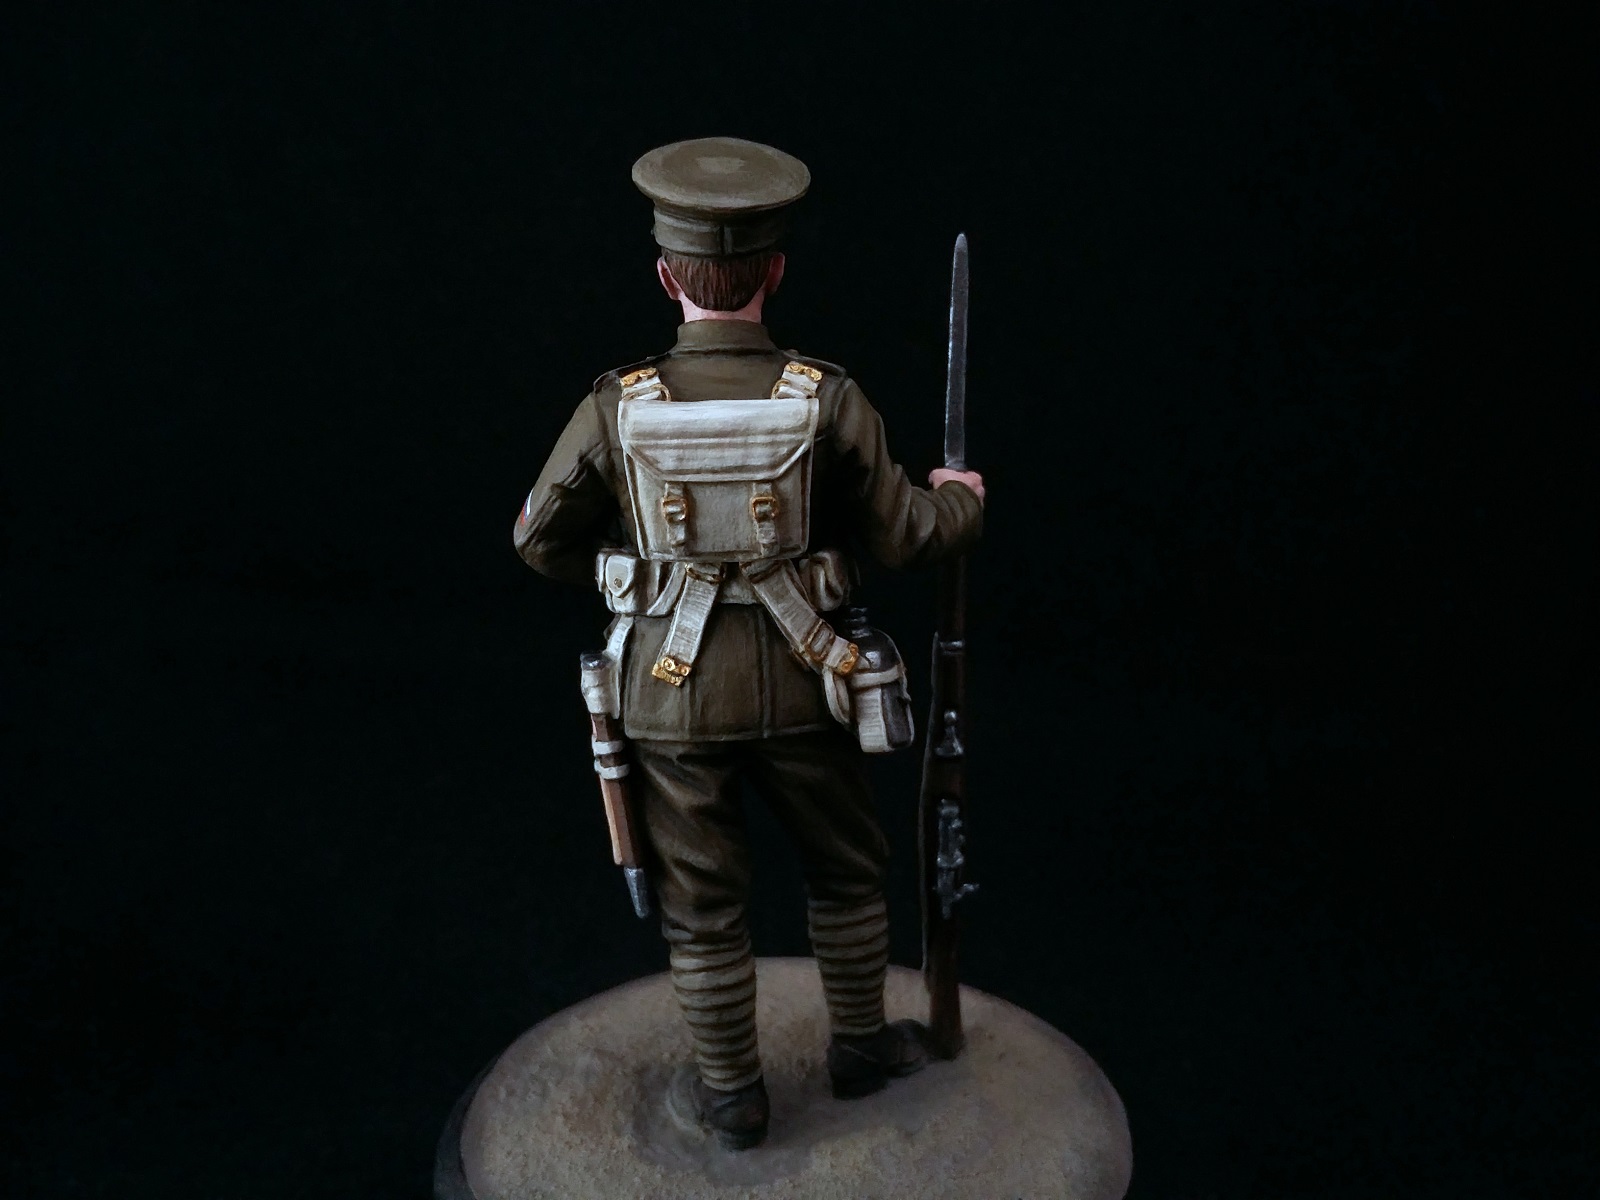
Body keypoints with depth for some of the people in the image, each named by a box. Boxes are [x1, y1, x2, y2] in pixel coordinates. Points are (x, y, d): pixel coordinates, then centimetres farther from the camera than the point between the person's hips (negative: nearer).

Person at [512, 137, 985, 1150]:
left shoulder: (618, 409, -14)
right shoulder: (828, 402, -15)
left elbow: (543, 537, -1)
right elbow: (906, 535, -5)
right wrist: (962, 501, 17)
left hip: (675, 693, 0)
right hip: (799, 688, 0)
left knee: (703, 903, 15)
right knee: (848, 868, 24)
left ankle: (731, 1095, 29)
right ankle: (862, 1047, 39)